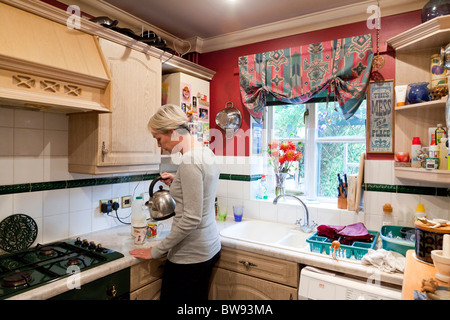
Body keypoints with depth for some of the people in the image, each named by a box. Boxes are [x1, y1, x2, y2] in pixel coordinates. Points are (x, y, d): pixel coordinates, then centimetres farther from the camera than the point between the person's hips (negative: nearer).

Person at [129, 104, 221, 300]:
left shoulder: (189, 162, -22)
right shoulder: (206, 153, 6)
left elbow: (191, 218, -25)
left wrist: (156, 251, -16)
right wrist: (176, 183, 8)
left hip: (190, 255, -9)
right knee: (198, 296, 22)